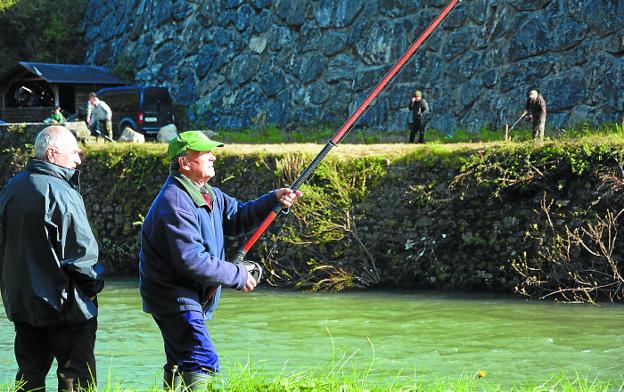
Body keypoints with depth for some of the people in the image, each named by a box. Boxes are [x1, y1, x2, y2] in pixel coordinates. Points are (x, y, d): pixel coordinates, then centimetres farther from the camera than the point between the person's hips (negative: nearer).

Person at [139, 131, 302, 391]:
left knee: (181, 360, 18)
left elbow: (237, 217, 17)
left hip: (192, 296, 11)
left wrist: (274, 200, 2)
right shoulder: (175, 203, -23)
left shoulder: (207, 194, 11)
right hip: (174, 297, -11)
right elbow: (191, 261, -27)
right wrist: (237, 275, -19)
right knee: (202, 360, -19)